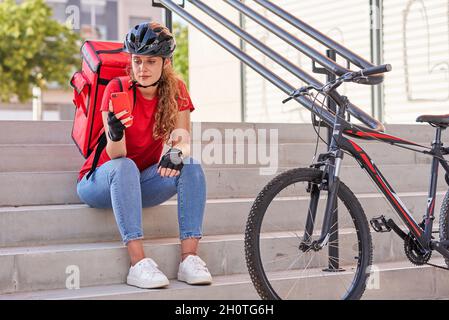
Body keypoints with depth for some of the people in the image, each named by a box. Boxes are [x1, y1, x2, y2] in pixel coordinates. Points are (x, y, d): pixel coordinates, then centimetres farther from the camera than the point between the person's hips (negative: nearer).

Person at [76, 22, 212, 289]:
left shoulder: (176, 90, -6)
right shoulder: (117, 89, -17)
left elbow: (184, 140, -12)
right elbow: (116, 156, -25)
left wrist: (177, 154, -35)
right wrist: (116, 133, -47)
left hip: (141, 185, 3)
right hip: (101, 182, -3)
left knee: (191, 166, -22)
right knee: (124, 166, -36)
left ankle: (190, 257, -29)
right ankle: (138, 262, -42)